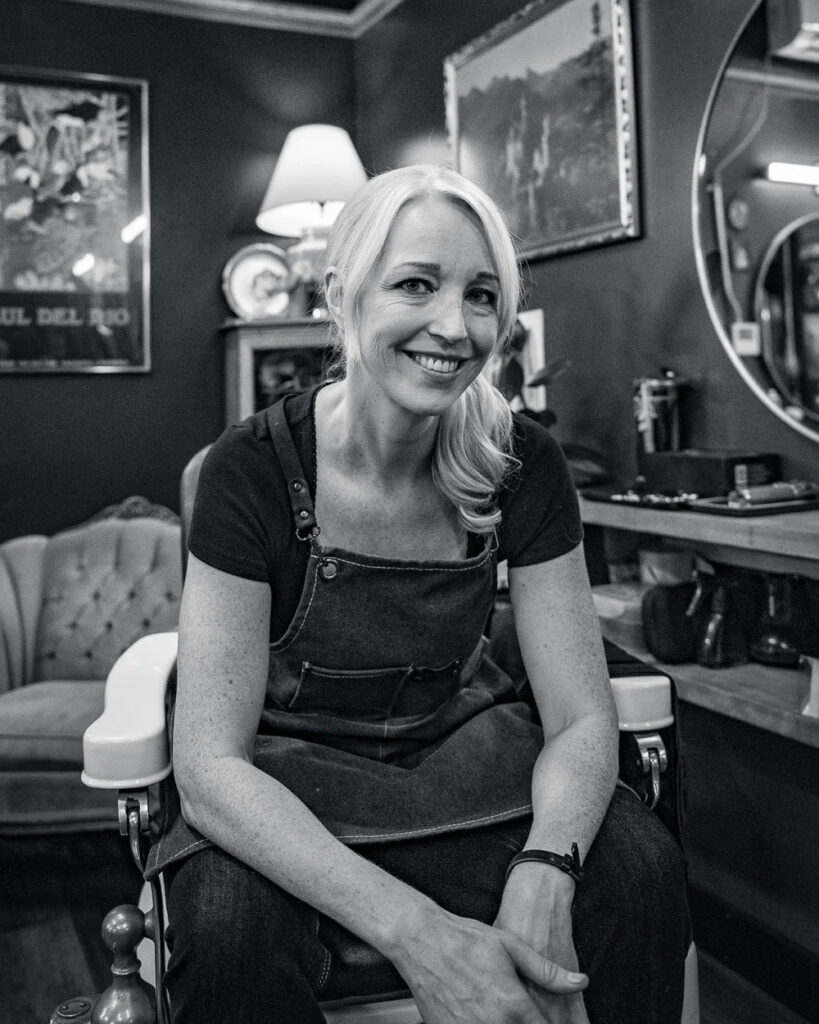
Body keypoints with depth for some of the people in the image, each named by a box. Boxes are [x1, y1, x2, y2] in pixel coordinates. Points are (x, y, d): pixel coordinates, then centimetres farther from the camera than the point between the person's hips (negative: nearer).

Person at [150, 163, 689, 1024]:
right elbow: (211, 766, -24)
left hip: (461, 752, 3)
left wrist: (543, 876, -32)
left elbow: (582, 717, -10)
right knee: (231, 927, -33)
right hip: (287, 779, -2)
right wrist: (414, 930, -37)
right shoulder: (254, 469, -20)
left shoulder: (522, 465, -12)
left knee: (639, 866, -23)